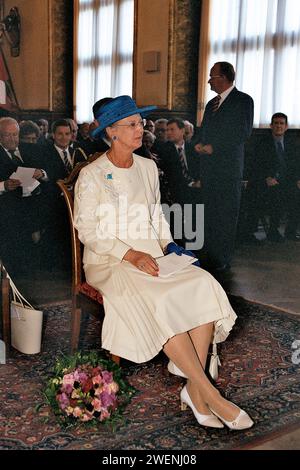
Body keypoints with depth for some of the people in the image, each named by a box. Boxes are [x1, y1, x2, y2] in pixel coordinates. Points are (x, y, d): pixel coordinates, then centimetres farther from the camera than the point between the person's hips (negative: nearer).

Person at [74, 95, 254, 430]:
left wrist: (167, 245, 1)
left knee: (202, 287, -22)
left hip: (149, 255, 6)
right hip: (109, 263, -5)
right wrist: (131, 255, -19)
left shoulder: (147, 167, 12)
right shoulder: (91, 176, -6)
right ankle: (211, 395, -23)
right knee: (159, 302, -32)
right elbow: (87, 231, -9)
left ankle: (193, 389, -18)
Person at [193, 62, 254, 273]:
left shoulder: (243, 100, -4)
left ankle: (223, 261, 3)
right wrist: (198, 143, 1)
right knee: (210, 213, 9)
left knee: (226, 214, -3)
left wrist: (214, 147, -15)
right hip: (209, 166, 7)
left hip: (229, 167, -7)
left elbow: (243, 133, -13)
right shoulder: (212, 103, 20)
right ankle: (210, 256, 17)